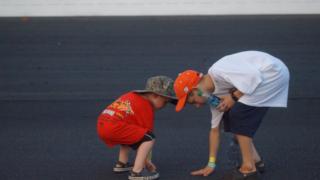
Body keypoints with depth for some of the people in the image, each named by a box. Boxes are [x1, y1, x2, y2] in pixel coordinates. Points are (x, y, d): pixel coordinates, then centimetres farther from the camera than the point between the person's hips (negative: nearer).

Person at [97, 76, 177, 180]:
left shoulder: (131, 95, 24)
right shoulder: (146, 108, 0)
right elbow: (147, 134, 1)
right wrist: (148, 161, 9)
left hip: (101, 125, 9)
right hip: (114, 129, -9)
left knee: (130, 134, 34)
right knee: (149, 138, -8)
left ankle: (122, 164, 32)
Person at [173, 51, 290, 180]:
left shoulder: (217, 72, -23)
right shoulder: (214, 94, 6)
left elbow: (254, 75, -29)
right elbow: (215, 129, 12)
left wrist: (234, 97, -17)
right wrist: (211, 165, 14)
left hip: (273, 72, -9)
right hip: (263, 76, 9)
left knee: (238, 115, -14)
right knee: (230, 117, 9)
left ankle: (248, 169, -7)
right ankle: (254, 160, 16)